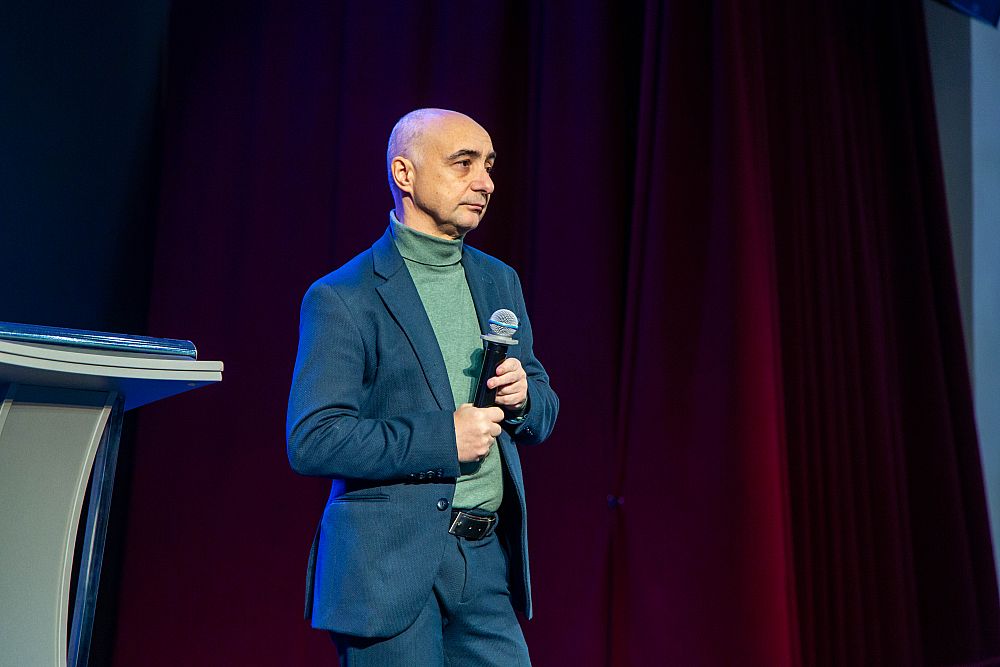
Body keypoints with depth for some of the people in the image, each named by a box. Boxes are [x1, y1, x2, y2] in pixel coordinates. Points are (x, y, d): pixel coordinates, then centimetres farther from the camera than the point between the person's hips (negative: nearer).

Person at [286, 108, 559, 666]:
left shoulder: (499, 282, 11)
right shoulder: (342, 298, -8)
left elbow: (545, 413, 17)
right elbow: (311, 442, -14)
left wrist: (522, 396, -7)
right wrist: (444, 437, -18)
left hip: (487, 561, 6)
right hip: (391, 569, -5)